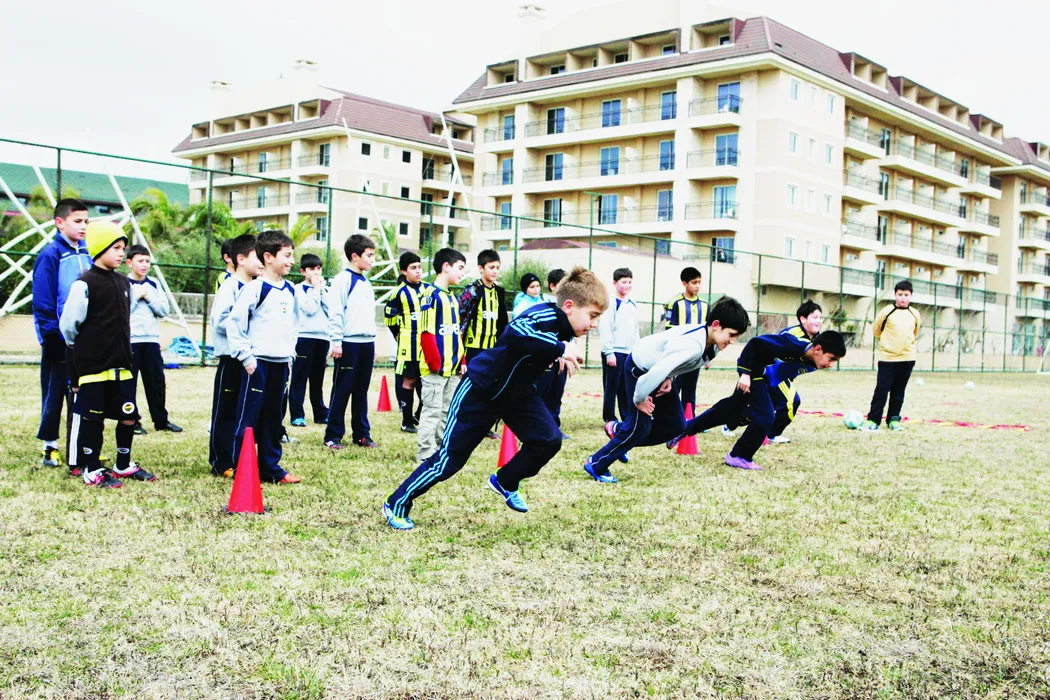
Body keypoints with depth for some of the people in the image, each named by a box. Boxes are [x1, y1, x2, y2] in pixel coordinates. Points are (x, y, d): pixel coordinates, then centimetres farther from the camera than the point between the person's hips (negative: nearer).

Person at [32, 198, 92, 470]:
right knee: (55, 395, 6)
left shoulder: (86, 254, 8)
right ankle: (49, 447, 18)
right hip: (60, 341, -6)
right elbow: (43, 302, -13)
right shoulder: (50, 255, -11)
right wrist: (50, 336, -15)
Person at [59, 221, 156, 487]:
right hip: (92, 365, -7)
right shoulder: (85, 284, -12)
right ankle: (92, 470, 14)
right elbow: (68, 324, -9)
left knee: (129, 415, 10)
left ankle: (124, 465, 25)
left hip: (122, 364, 7)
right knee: (92, 417, 3)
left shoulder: (124, 283, 10)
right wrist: (85, 347, 5)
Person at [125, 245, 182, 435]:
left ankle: (161, 420, 17)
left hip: (152, 339, 4)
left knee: (156, 381, 8)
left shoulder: (154, 284, 11)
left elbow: (164, 310, 5)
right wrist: (136, 295, -13)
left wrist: (148, 296, -7)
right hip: (130, 340, -4)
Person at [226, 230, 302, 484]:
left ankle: (271, 467, 21)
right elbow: (234, 322, -13)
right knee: (248, 417, -2)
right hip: (258, 362, -7)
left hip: (281, 363, 7)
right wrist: (246, 356, -13)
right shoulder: (255, 288, -11)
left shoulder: (289, 290, 11)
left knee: (273, 417, 13)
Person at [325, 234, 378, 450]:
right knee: (342, 390, -2)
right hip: (349, 343, -7)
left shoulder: (367, 284, 17)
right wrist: (336, 341, -16)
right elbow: (335, 312, -11)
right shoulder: (343, 279, -6)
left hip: (367, 343, 7)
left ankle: (362, 434, 17)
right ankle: (333, 436, 4)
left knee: (361, 391, 11)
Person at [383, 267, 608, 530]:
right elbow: (515, 333, -52)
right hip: (482, 389, -8)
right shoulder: (545, 316, -29)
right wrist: (559, 348, -46)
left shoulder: (565, 329, -2)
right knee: (449, 458, -3)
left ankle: (505, 483, 18)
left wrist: (561, 357, 1)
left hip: (516, 390, 8)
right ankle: (397, 504, 15)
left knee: (549, 439, -7)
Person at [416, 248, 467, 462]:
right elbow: (427, 332, -17)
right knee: (432, 410, -3)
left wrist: (461, 361, 14)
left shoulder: (453, 298, 16)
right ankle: (426, 452, 4)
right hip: (435, 369, -9)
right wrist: (435, 363, -18)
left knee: (447, 411, 14)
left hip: (453, 368, 9)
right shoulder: (432, 295, -11)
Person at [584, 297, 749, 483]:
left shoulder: (712, 343, -9)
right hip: (639, 368, -9)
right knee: (640, 426, -8)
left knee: (675, 425, 5)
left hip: (659, 370, 9)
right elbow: (655, 372, -40)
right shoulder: (693, 345, -39)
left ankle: (618, 430, 23)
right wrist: (640, 399, -24)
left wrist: (669, 378, -6)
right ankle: (595, 465, 9)